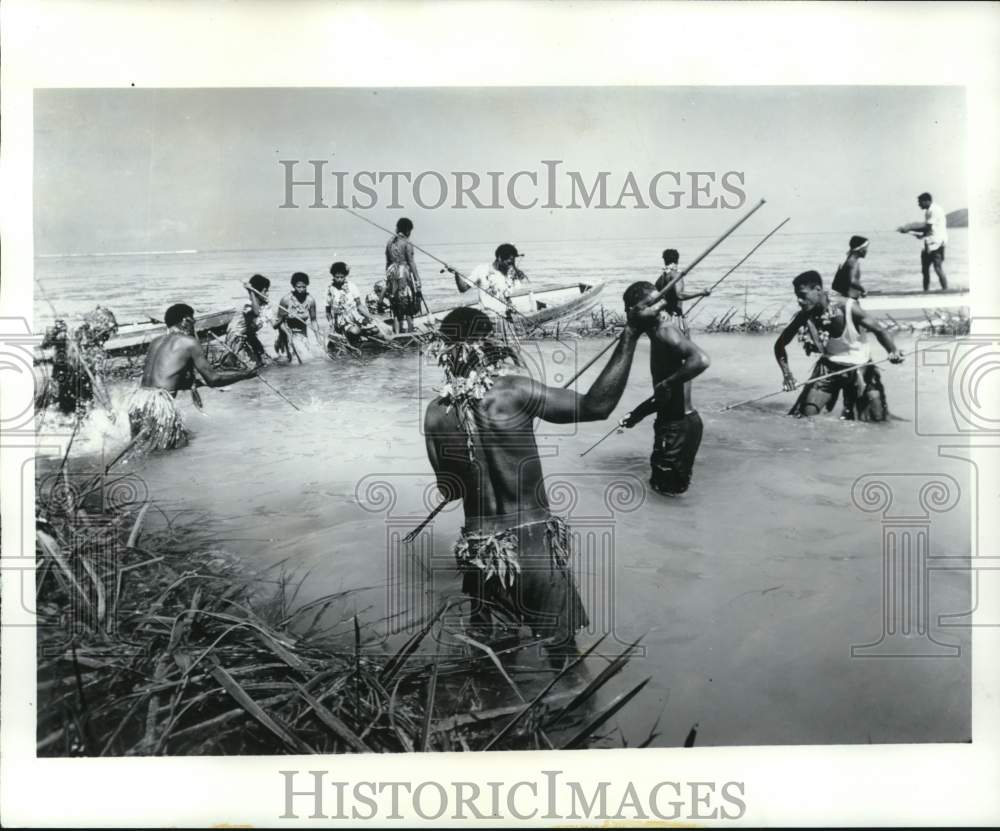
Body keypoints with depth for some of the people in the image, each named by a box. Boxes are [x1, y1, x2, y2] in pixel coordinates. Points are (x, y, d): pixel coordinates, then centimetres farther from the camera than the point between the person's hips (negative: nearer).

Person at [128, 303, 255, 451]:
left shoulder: (156, 342, 21)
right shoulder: (189, 342, 2)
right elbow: (213, 379, 3)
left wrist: (193, 382, 36)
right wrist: (245, 374, 14)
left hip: (136, 400, 7)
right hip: (159, 403, -7)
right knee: (179, 441, 9)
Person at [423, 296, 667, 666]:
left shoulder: (435, 415, -4)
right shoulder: (513, 392, -16)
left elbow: (449, 491, 5)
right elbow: (596, 406, -19)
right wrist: (630, 335, -18)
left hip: (478, 550, 4)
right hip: (534, 546, -3)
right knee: (561, 653, 15)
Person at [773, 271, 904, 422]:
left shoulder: (848, 308, -24)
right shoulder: (804, 317, -16)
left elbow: (879, 330, -14)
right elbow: (780, 345, -5)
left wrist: (893, 351, -33)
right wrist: (787, 373, -18)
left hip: (859, 369, -1)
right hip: (828, 368, 2)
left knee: (877, 418, -3)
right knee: (807, 413, -11)